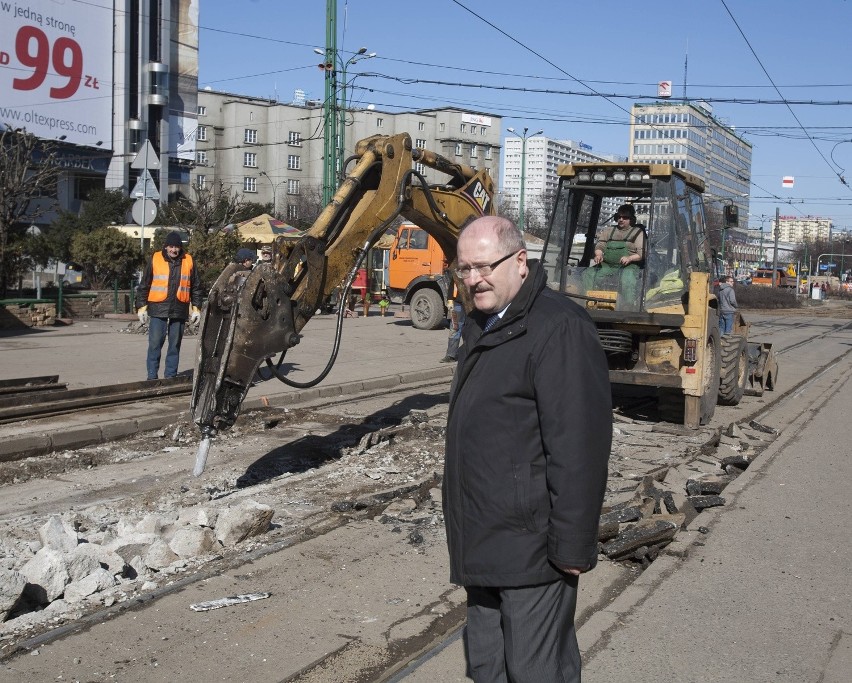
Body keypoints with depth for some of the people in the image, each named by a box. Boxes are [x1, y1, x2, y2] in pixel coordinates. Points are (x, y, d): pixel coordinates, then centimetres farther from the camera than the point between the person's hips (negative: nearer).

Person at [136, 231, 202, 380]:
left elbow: (196, 287, 11)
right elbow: (144, 285, 5)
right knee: (155, 344, -4)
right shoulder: (155, 259, 1)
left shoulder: (188, 261, 6)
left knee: (175, 345, 8)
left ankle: (170, 376, 16)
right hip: (158, 309, -2)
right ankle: (152, 376, 3)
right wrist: (142, 307, 1)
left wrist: (196, 308, 7)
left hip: (179, 310, 2)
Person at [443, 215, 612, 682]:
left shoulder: (558, 328, -18)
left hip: (530, 547, -9)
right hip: (484, 544, 10)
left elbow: (578, 445, -22)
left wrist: (572, 546, -21)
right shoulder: (481, 327, 14)